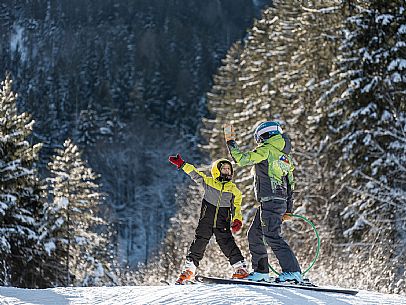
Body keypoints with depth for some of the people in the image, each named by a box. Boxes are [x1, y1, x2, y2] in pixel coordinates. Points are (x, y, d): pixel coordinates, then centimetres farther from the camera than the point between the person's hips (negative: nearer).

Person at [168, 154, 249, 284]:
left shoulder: (234, 189, 9)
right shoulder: (208, 182, 7)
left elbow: (236, 207, 11)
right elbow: (195, 174, 8)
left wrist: (237, 220, -4)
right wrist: (182, 164, 1)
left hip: (222, 225, 0)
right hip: (206, 222, 0)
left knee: (227, 244, -13)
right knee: (198, 244, -1)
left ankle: (241, 268, -10)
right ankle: (188, 270, 7)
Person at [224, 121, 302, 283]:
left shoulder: (267, 149, -6)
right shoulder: (285, 156, 21)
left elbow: (242, 159, -10)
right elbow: (290, 184, 21)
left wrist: (231, 142, 5)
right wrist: (288, 209, 22)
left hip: (270, 201, -9)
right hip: (280, 201, 9)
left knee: (272, 236, -15)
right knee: (254, 235, 16)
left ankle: (292, 271, -22)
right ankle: (261, 271, 19)